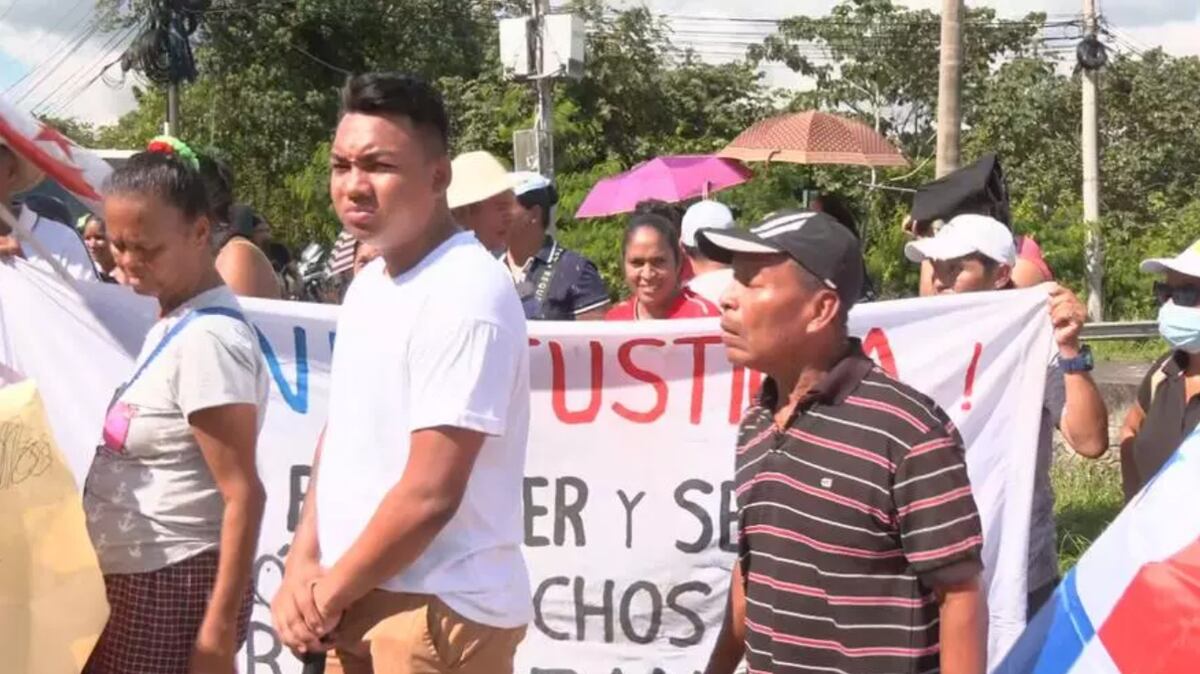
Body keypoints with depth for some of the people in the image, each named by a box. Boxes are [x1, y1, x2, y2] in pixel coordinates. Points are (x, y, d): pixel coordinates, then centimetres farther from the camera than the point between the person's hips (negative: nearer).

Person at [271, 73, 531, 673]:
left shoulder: (465, 295, -19)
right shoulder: (369, 283, 8)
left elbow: (430, 495, -22)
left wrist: (329, 592, -10)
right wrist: (303, 564, 2)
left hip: (439, 609, -8)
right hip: (360, 601, 8)